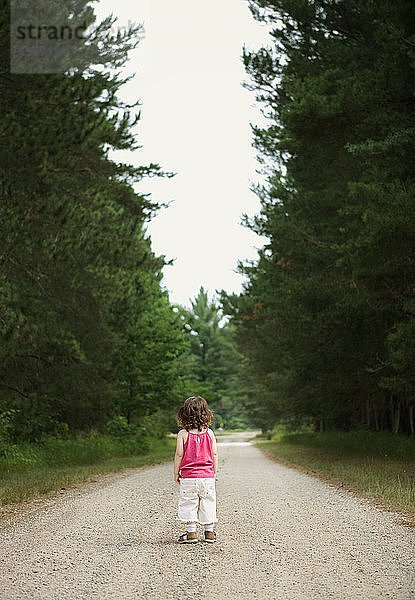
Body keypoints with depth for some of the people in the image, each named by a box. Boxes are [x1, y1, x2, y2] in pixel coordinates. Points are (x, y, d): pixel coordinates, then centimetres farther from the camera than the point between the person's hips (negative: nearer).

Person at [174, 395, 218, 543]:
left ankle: (191, 533, 6)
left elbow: (179, 455, -6)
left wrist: (176, 473, 4)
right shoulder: (209, 433, 0)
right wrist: (214, 472, 13)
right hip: (207, 476, 2)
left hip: (188, 477, -2)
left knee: (189, 504, 6)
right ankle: (209, 533, 15)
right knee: (208, 503, 10)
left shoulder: (183, 434, -6)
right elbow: (214, 454, 2)